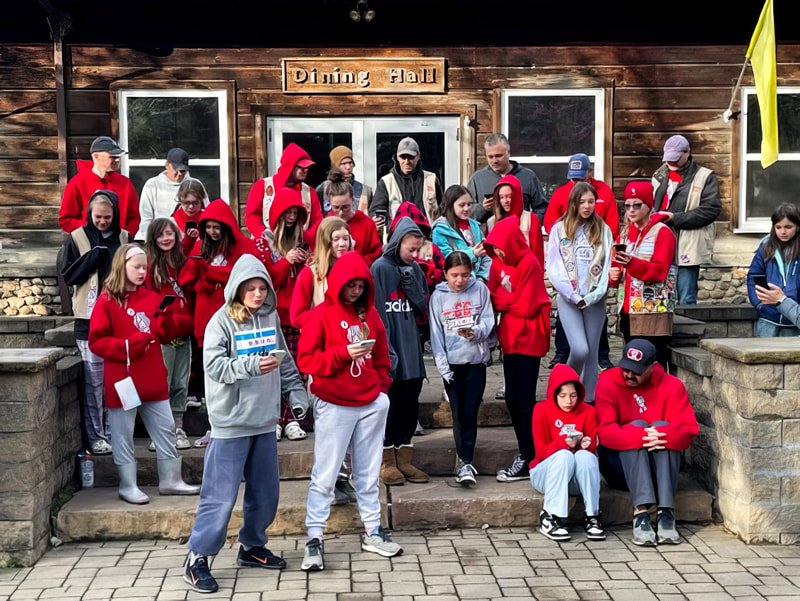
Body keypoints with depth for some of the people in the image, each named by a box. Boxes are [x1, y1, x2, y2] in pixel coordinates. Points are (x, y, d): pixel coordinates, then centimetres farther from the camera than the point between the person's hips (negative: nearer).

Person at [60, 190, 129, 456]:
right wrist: (94, 256, -14)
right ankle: (96, 436, 6)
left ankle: (112, 432, 15)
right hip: (90, 319, -2)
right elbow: (69, 276, -2)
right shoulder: (76, 239, 2)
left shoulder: (124, 238, 8)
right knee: (94, 381, -2)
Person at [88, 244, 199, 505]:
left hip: (153, 380, 6)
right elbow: (96, 342, -10)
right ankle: (128, 486, 16)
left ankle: (170, 480, 22)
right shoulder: (106, 301, -8)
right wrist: (127, 345, -21)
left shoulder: (152, 298, 8)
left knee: (165, 429, 11)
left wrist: (168, 316, -9)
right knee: (123, 435, 5)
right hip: (123, 381, -6)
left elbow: (165, 335, 11)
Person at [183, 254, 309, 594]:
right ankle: (198, 559, 8)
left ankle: (252, 547, 32)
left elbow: (285, 362, 12)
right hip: (231, 423, -6)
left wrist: (296, 395, 5)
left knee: (266, 492, 14)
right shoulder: (222, 320, -10)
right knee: (220, 495, -4)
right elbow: (214, 366, -19)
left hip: (264, 420, 6)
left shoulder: (270, 317, 6)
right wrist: (251, 365, -30)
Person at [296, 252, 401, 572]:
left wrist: (381, 385, 5)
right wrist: (344, 353, -19)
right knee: (324, 475, -2)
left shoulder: (370, 314, 9)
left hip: (371, 405, 5)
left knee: (369, 473, 13)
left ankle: (372, 532, 23)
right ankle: (314, 539, 3)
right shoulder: (322, 314, -6)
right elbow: (306, 359, -11)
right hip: (334, 406, -5)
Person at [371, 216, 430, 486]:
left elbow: (423, 307, 8)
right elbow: (376, 312, -12)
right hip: (390, 349, -6)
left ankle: (404, 459, 19)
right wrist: (385, 349, -17)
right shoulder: (380, 268, -8)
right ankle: (388, 462, 12)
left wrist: (411, 284, -8)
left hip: (411, 349, 6)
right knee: (390, 405, 1)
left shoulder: (414, 269, 10)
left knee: (410, 405, 9)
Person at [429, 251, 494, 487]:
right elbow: (436, 334, 1)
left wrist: (476, 331, -22)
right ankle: (465, 462, 14)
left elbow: (488, 320, -1)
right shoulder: (438, 296, 1)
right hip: (451, 362, 0)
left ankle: (465, 462, 4)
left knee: (470, 412, -2)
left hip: (476, 359, 0)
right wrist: (442, 365, -6)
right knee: (459, 413, 4)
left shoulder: (480, 289, 0)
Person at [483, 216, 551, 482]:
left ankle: (528, 460, 1)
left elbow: (527, 306, -15)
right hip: (510, 337, 8)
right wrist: (507, 301, -11)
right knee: (512, 398, 10)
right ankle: (524, 453, 20)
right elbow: (493, 296, 9)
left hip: (528, 338, -8)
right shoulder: (498, 262, 8)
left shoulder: (529, 263, -14)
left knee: (524, 399, -5)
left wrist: (503, 301, -3)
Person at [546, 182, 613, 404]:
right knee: (580, 349, -15)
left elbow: (608, 266, 1)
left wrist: (593, 296, -11)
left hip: (595, 300, 2)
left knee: (592, 353, 2)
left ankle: (588, 401, 11)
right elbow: (553, 267, -3)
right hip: (568, 298, -2)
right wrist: (574, 295, -10)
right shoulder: (559, 229, 2)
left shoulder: (603, 230, 7)